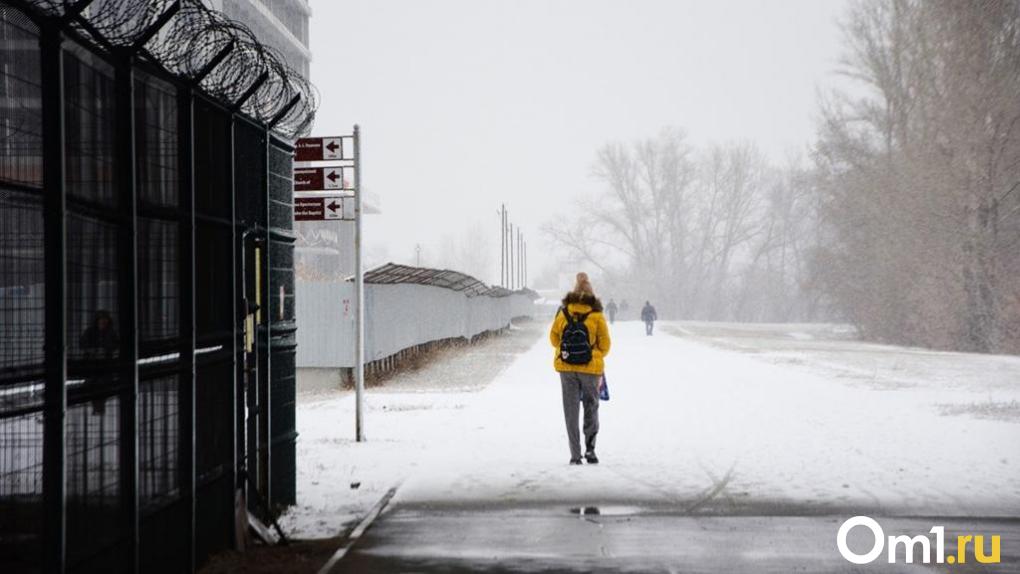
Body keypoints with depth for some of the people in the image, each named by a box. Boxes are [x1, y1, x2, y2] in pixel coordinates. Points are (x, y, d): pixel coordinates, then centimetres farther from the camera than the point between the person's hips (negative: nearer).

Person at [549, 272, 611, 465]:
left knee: (571, 410, 8)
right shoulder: (597, 316, -7)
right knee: (591, 407, 15)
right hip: (591, 368, -1)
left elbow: (554, 338, 9)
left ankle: (575, 455, 6)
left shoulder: (563, 313, -3)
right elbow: (605, 344, 0)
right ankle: (590, 447, 3)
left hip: (566, 368, 1)